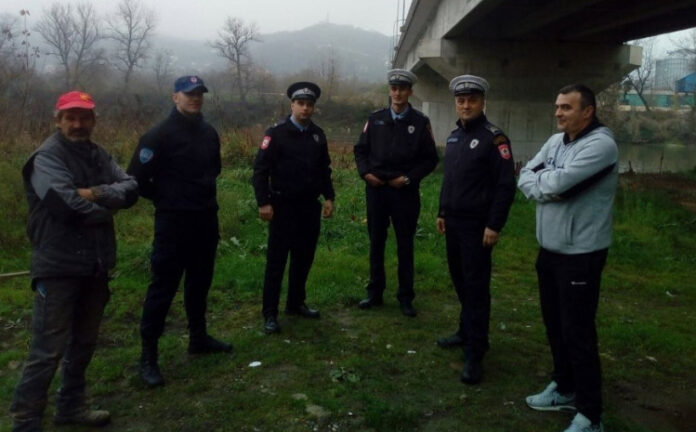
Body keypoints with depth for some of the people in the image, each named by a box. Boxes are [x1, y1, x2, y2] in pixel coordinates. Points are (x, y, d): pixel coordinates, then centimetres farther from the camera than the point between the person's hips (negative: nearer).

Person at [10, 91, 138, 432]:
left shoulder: (99, 155, 11)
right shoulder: (47, 157, -10)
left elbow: (131, 189, -2)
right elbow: (66, 203, -24)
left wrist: (96, 193, -18)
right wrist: (106, 211, -9)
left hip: (94, 266, 7)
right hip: (59, 268, -7)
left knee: (84, 342, 18)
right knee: (48, 349, -3)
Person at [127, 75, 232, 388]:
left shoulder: (209, 133, 8)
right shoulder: (160, 135, -12)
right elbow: (136, 176, -12)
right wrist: (162, 198, -1)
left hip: (206, 219, 7)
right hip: (173, 222, -6)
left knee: (200, 282, 16)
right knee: (163, 286, -3)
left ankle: (199, 338, 32)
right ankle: (148, 356, 6)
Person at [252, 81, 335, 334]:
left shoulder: (318, 135, 9)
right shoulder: (276, 134, -8)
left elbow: (324, 169, 15)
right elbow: (260, 170, -11)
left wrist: (328, 197, 6)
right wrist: (263, 202, -16)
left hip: (310, 207, 6)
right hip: (283, 207, -5)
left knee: (304, 258, 14)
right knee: (276, 261, 1)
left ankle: (296, 304, 30)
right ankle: (270, 314, 9)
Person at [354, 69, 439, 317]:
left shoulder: (420, 122, -1)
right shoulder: (375, 119, 6)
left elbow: (430, 159, 0)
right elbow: (360, 150, 11)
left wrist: (409, 178, -11)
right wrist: (365, 173, -5)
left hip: (405, 192, -2)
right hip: (376, 189, 2)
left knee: (405, 246, 6)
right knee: (376, 243, 10)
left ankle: (405, 297, 17)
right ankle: (375, 293, 22)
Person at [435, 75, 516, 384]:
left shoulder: (494, 138, -12)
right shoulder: (454, 136, 12)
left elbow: (506, 186, -16)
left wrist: (494, 225, -19)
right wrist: (442, 212, 17)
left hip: (477, 225, -7)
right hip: (453, 222, 7)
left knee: (476, 288, -4)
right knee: (460, 282, 16)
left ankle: (475, 353, 2)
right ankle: (467, 332, 32)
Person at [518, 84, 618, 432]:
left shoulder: (601, 144, -17)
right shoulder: (555, 141, 9)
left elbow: (558, 182, -27)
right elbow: (525, 178, 3)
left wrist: (539, 178, -6)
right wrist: (546, 189, -16)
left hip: (580, 255, -8)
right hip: (549, 250, 8)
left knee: (578, 333, -1)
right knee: (555, 325, 19)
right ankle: (564, 388, 38)